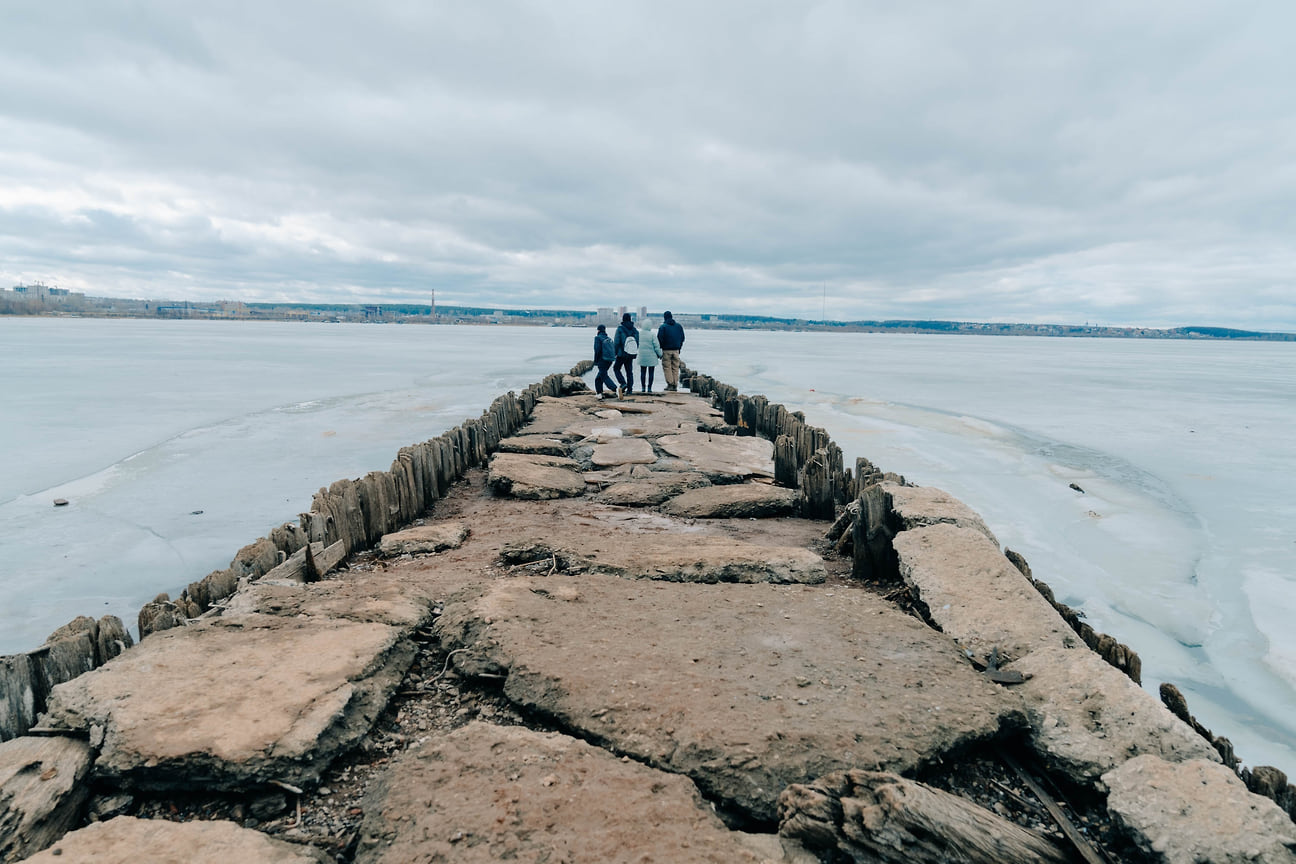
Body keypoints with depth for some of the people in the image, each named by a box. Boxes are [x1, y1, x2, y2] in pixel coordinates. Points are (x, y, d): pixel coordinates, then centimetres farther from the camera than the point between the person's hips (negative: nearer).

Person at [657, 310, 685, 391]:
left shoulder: (663, 327, -7)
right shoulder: (679, 326, 8)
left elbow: (660, 339, -9)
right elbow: (682, 338, 12)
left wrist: (660, 348, 4)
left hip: (666, 350, -4)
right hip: (676, 350, 4)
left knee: (667, 367, 1)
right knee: (675, 367, 8)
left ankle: (670, 384, -5)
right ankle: (675, 385, 6)